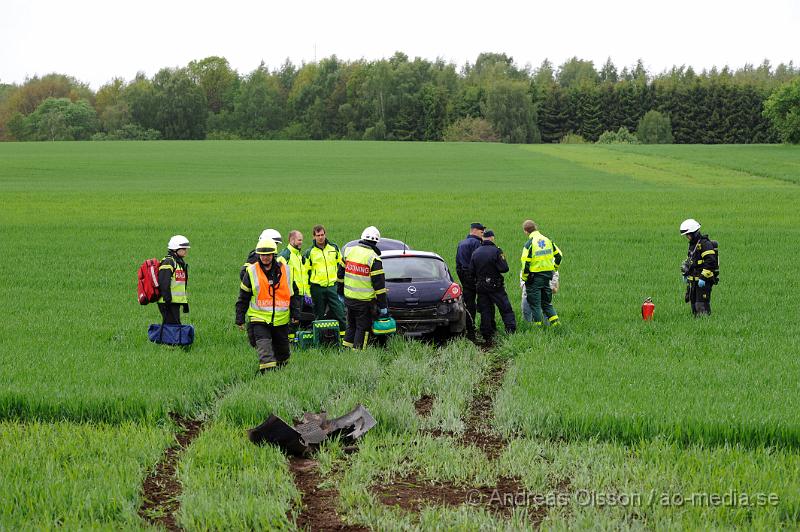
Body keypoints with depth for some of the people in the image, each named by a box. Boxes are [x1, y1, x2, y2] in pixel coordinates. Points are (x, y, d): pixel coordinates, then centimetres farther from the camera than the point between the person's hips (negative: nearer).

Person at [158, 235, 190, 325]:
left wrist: (185, 302, 24)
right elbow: (164, 283, -20)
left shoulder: (181, 262, 19)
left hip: (176, 303, 10)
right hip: (169, 303, -10)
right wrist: (167, 300, -24)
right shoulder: (168, 262, -12)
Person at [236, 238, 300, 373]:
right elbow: (243, 298, 4)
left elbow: (292, 293, 14)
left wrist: (295, 313, 12)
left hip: (281, 320, 3)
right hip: (259, 319, -3)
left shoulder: (285, 270, 4)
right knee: (265, 352, -17)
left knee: (282, 352, 14)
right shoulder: (252, 272, -2)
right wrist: (240, 319, 2)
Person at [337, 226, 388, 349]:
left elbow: (340, 274, 15)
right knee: (362, 328, 4)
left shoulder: (349, 251, 4)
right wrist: (383, 306, -9)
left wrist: (341, 292, 26)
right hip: (364, 301, -6)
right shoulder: (373, 259, -15)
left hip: (348, 298, 6)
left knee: (351, 325, 20)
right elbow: (379, 284, -14)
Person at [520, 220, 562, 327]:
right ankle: (555, 321, 8)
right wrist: (554, 268, 21)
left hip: (535, 276, -6)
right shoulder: (547, 240, 4)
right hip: (548, 274, 6)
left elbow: (526, 263, -17)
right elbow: (559, 255, 10)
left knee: (535, 303, 5)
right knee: (547, 302, 18)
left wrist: (524, 278, -6)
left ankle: (538, 324, 7)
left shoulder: (529, 244, -14)